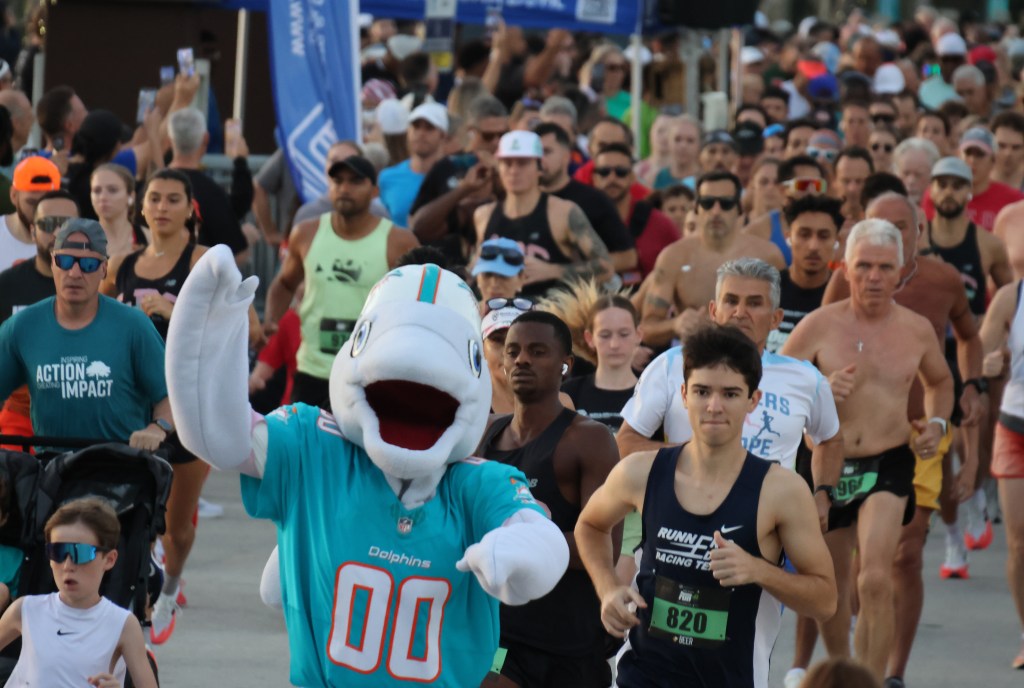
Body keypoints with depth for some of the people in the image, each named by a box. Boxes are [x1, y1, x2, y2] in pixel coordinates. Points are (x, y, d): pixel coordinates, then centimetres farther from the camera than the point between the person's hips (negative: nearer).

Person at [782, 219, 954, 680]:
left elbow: (940, 382, 23)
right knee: (831, 590, 14)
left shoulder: (916, 330, 3)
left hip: (888, 467, -1)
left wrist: (937, 423, 4)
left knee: (875, 581, -20)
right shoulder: (819, 326, -5)